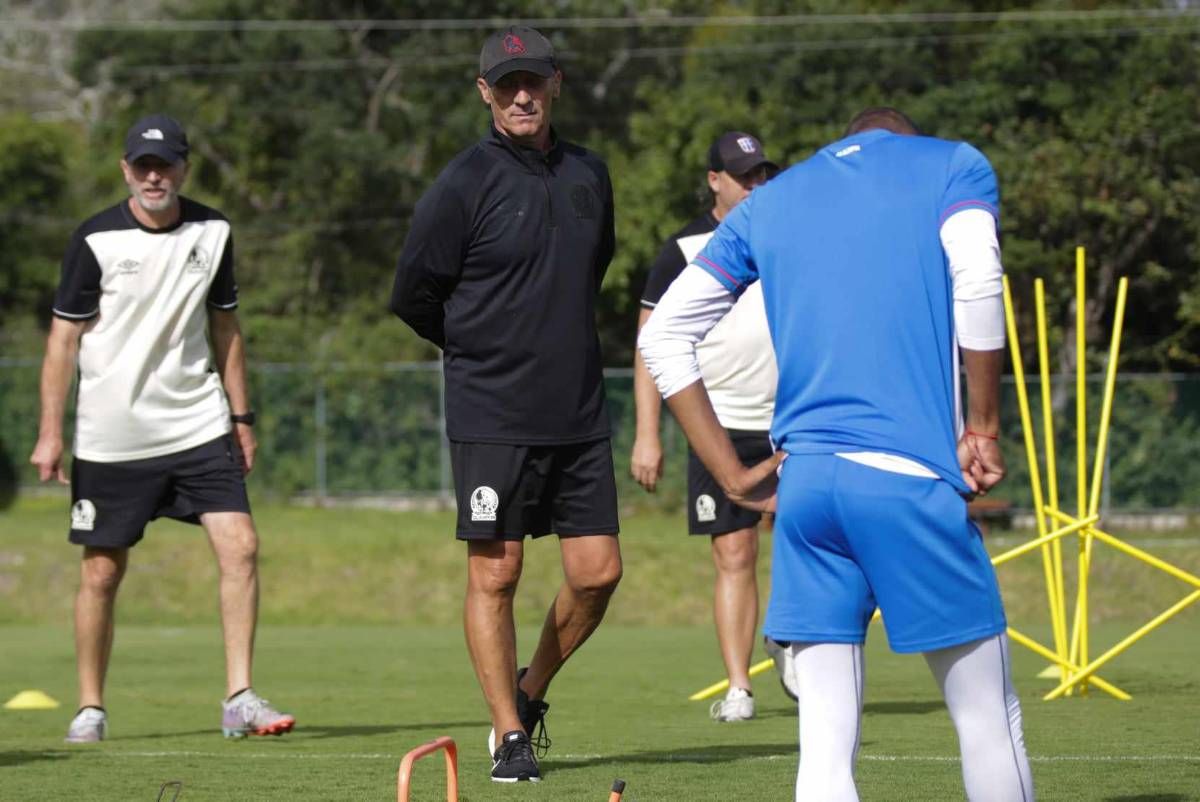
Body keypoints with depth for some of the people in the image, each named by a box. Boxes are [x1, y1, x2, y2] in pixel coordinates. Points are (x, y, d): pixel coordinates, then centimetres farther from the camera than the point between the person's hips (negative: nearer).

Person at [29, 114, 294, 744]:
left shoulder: (211, 232, 4)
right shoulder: (95, 240, -7)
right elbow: (64, 336, -2)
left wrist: (241, 416, 13)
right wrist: (50, 432, -6)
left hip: (198, 428, 3)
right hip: (110, 437, -3)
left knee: (240, 547, -11)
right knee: (101, 574, 2)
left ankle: (239, 699, -8)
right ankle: (90, 709, 16)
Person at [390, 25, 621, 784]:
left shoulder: (589, 174, 8)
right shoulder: (463, 186, -9)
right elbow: (414, 293, -1)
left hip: (580, 414, 5)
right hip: (492, 420, -5)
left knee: (597, 572, 2)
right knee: (496, 575, -3)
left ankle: (531, 691, 25)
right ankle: (511, 735, 7)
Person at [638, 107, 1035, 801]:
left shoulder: (767, 203, 22)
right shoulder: (954, 165, 11)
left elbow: (664, 333, 17)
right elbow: (977, 281, -9)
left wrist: (733, 474, 15)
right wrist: (982, 427, -2)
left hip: (803, 483, 4)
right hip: (911, 481, -4)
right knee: (989, 724, 6)